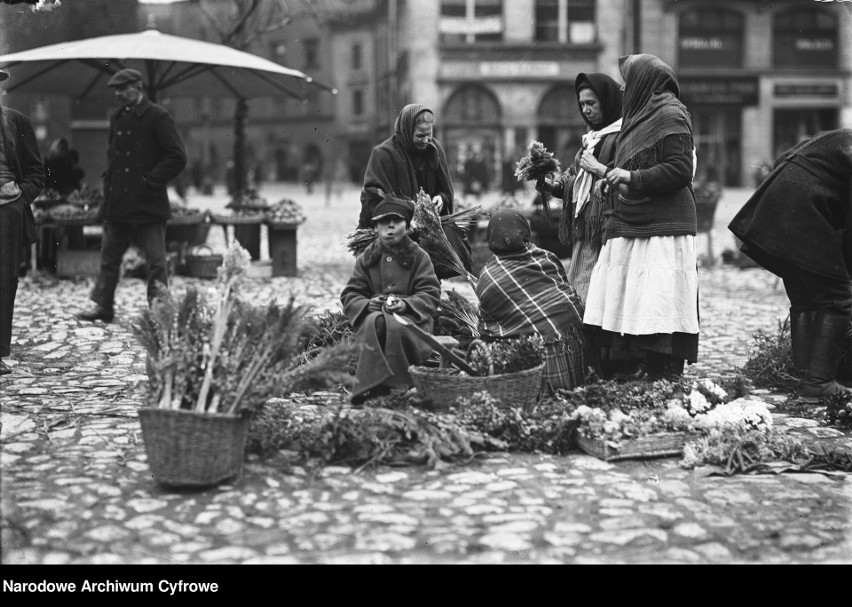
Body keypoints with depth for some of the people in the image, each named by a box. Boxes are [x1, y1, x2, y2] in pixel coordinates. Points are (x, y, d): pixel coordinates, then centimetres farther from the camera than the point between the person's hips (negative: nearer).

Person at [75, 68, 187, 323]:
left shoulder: (158, 116, -8)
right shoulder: (117, 117, 13)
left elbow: (177, 158, -12)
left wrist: (150, 181, -14)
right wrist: (109, 180, 11)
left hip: (148, 205, -7)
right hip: (117, 203, 7)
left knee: (155, 262, -2)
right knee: (109, 257, 13)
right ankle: (103, 307, 22)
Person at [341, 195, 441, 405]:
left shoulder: (418, 257, 10)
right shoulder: (366, 259, 16)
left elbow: (431, 293, 1)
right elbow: (349, 295, 11)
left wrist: (406, 304, -18)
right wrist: (367, 304, -11)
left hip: (410, 317, -1)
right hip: (372, 315, 2)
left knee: (394, 325, -38)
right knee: (375, 321, -36)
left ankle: (398, 386, -35)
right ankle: (371, 385, -43)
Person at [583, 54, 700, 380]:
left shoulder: (670, 115, -8)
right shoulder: (644, 113, 19)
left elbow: (681, 169, -16)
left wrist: (632, 178, -13)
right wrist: (615, 176, 13)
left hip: (661, 230, -9)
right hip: (633, 226, 9)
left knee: (660, 310, -10)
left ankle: (668, 378, -5)